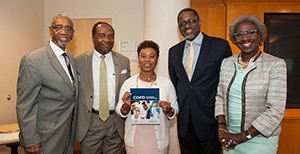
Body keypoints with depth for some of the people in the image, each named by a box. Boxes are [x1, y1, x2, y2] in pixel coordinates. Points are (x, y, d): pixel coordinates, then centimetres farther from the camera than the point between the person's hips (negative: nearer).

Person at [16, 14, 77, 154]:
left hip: (68, 134, 7)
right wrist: (31, 141, -16)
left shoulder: (71, 58, 7)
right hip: (45, 141, -6)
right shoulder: (33, 59, -16)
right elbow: (25, 105, -16)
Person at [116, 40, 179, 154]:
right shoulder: (128, 83, -5)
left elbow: (175, 110, 0)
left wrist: (169, 110, -20)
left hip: (158, 140, 0)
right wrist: (126, 106, -20)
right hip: (134, 139, 0)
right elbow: (120, 112, 0)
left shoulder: (166, 83, -5)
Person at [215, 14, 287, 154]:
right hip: (230, 138, 4)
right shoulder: (227, 62, 2)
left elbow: (276, 110, -16)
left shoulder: (276, 64, -12)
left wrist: (243, 137, -16)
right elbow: (220, 96, 6)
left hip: (260, 140, -4)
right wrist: (221, 127, -7)